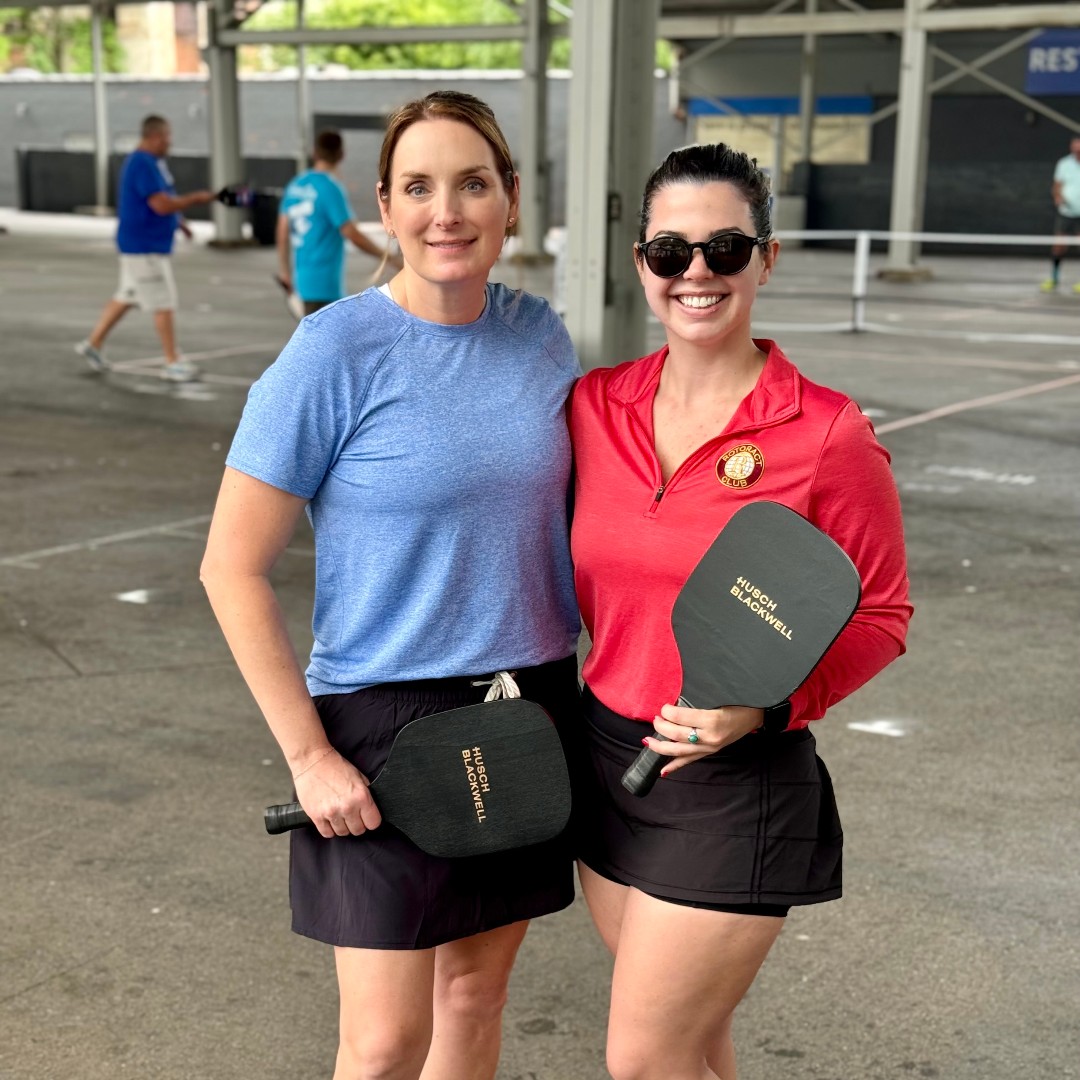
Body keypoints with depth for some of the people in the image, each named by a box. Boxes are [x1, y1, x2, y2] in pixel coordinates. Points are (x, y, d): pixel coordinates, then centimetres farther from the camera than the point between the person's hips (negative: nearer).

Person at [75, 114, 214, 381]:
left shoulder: (152, 161, 13)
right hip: (145, 247, -10)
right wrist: (196, 199, -16)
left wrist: (176, 219, 14)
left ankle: (93, 343, 25)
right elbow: (161, 204, -26)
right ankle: (173, 363, 1)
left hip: (150, 244, 10)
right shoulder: (143, 164, -20)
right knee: (163, 304, -5)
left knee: (126, 297, 17)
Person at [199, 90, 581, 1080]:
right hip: (387, 717, -5)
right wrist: (309, 755, -14)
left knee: (475, 997, 17)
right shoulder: (338, 351, -13)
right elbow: (232, 568, -11)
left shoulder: (539, 335, 2)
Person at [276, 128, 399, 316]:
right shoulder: (331, 188, -14)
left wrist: (285, 270, 22)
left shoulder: (296, 185, 8)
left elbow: (282, 232, 11)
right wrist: (388, 258, -8)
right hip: (325, 280, -8)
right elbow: (352, 235, -17)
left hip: (303, 277, 8)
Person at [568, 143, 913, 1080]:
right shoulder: (596, 406, -1)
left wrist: (765, 703, -22)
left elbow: (880, 616, -7)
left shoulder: (831, 434, -15)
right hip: (606, 756, 5)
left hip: (736, 785, -5)